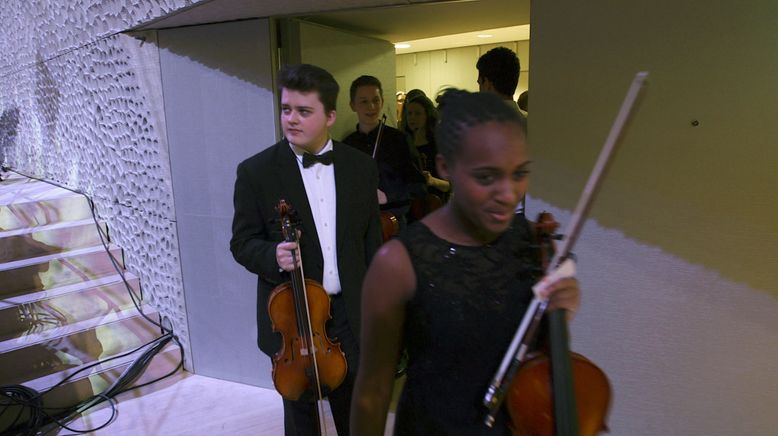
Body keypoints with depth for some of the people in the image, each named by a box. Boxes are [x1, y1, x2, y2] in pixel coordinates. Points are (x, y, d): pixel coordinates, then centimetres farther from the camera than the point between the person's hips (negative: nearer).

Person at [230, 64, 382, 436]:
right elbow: (242, 243, -5)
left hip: (349, 312, 2)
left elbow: (371, 241, 3)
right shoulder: (255, 171, -10)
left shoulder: (360, 167, -3)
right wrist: (273, 255, -27)